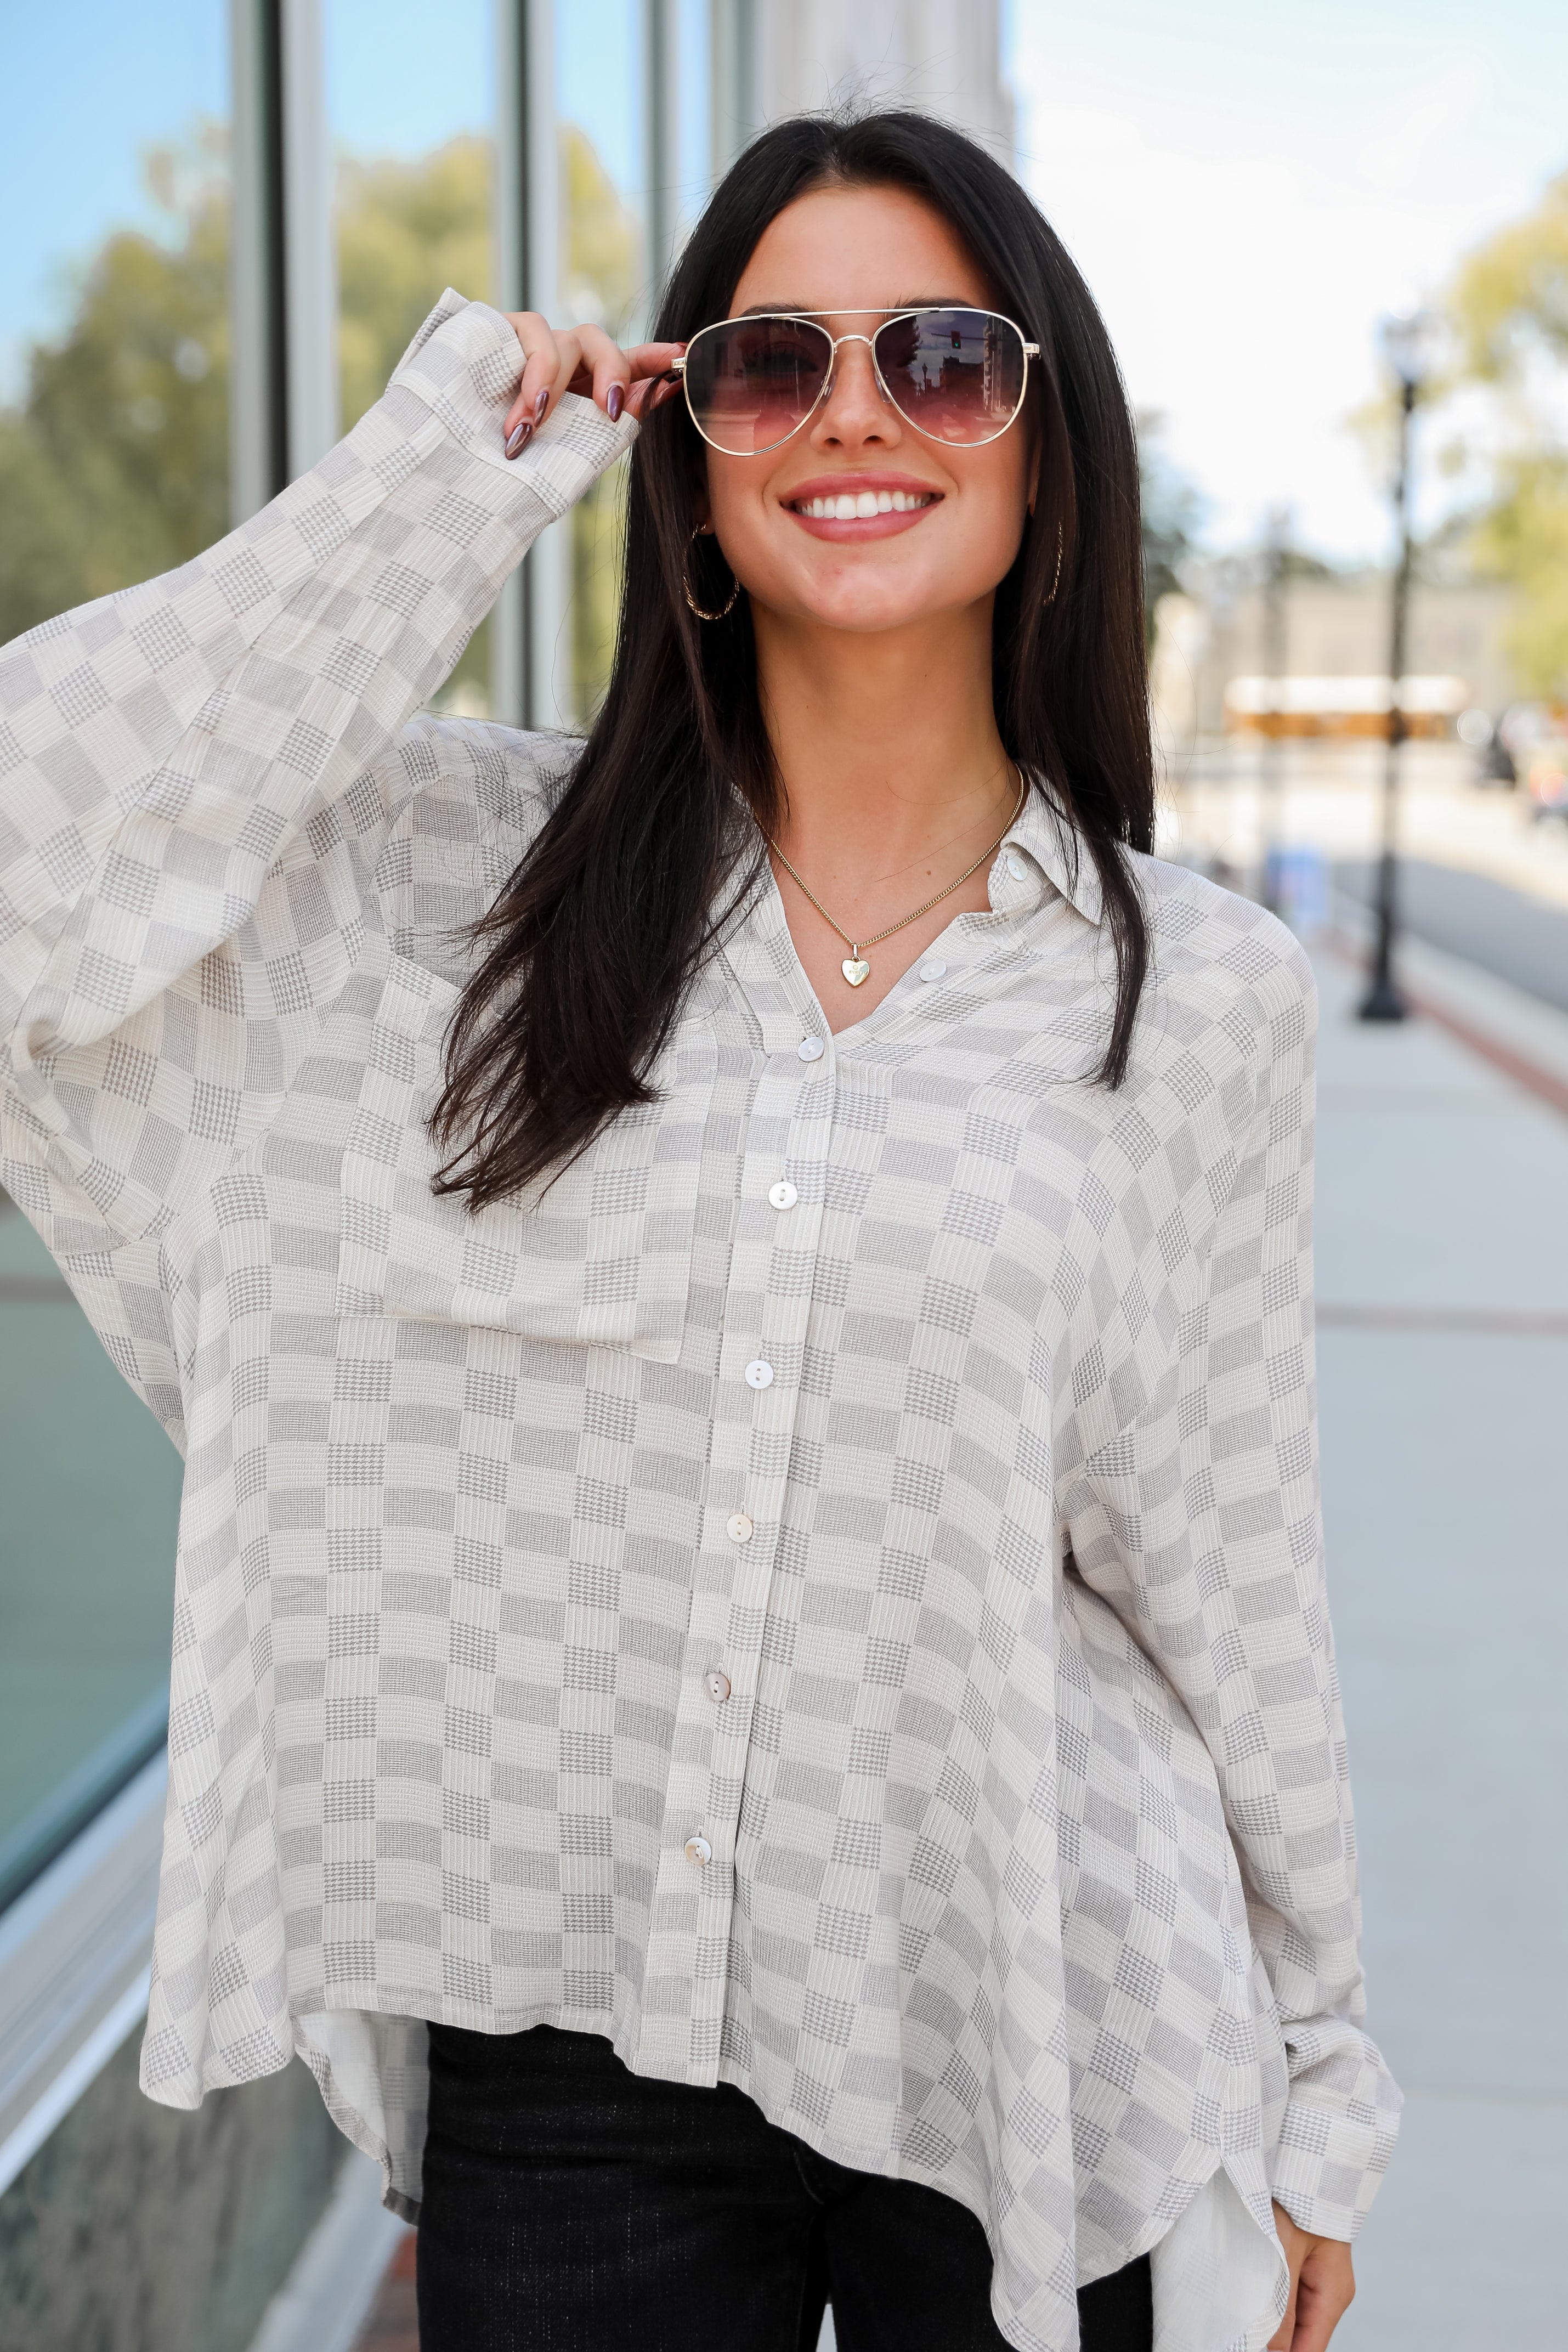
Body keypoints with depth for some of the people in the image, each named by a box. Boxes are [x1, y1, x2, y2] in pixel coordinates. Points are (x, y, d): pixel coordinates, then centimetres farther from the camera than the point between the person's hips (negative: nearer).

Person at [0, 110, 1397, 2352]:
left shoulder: (1206, 991, -4)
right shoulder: (461, 865, -2)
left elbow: (1235, 1563, 1)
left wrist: (1318, 2082, 7)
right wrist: (446, 474, -10)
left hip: (1033, 2058, 0)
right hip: (561, 2050, 1)